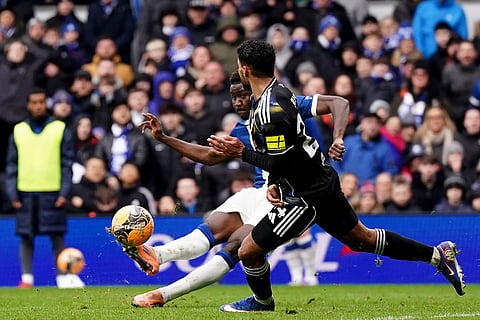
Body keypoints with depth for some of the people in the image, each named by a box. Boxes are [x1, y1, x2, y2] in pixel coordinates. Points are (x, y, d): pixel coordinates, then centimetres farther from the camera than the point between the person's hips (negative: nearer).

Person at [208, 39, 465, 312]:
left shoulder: (271, 109, -26)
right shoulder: (277, 91, 6)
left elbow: (279, 163, -25)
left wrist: (242, 152, -16)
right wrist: (274, 185, 6)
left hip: (309, 194, -10)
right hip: (322, 180, 10)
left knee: (249, 251, -1)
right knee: (362, 239, 22)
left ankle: (263, 302, 26)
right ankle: (438, 255, 26)